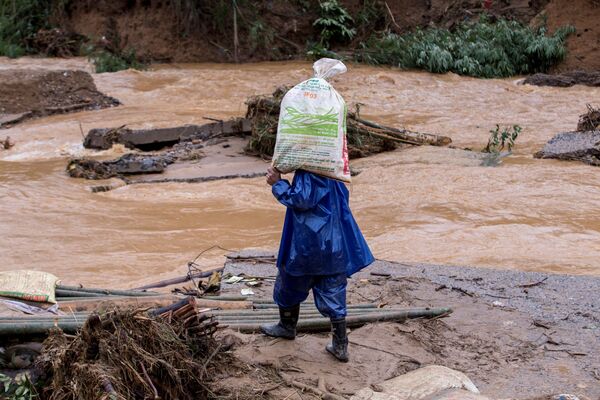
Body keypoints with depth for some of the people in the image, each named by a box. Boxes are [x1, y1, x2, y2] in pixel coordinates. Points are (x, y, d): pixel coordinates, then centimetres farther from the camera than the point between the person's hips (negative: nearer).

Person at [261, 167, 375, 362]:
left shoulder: (307, 172, -19)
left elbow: (301, 199, -25)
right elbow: (343, 195, 18)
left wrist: (277, 183, -16)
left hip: (306, 244, -7)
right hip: (334, 245, 7)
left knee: (289, 285, 19)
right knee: (333, 295, 9)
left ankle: (287, 326, 39)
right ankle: (340, 346, 8)